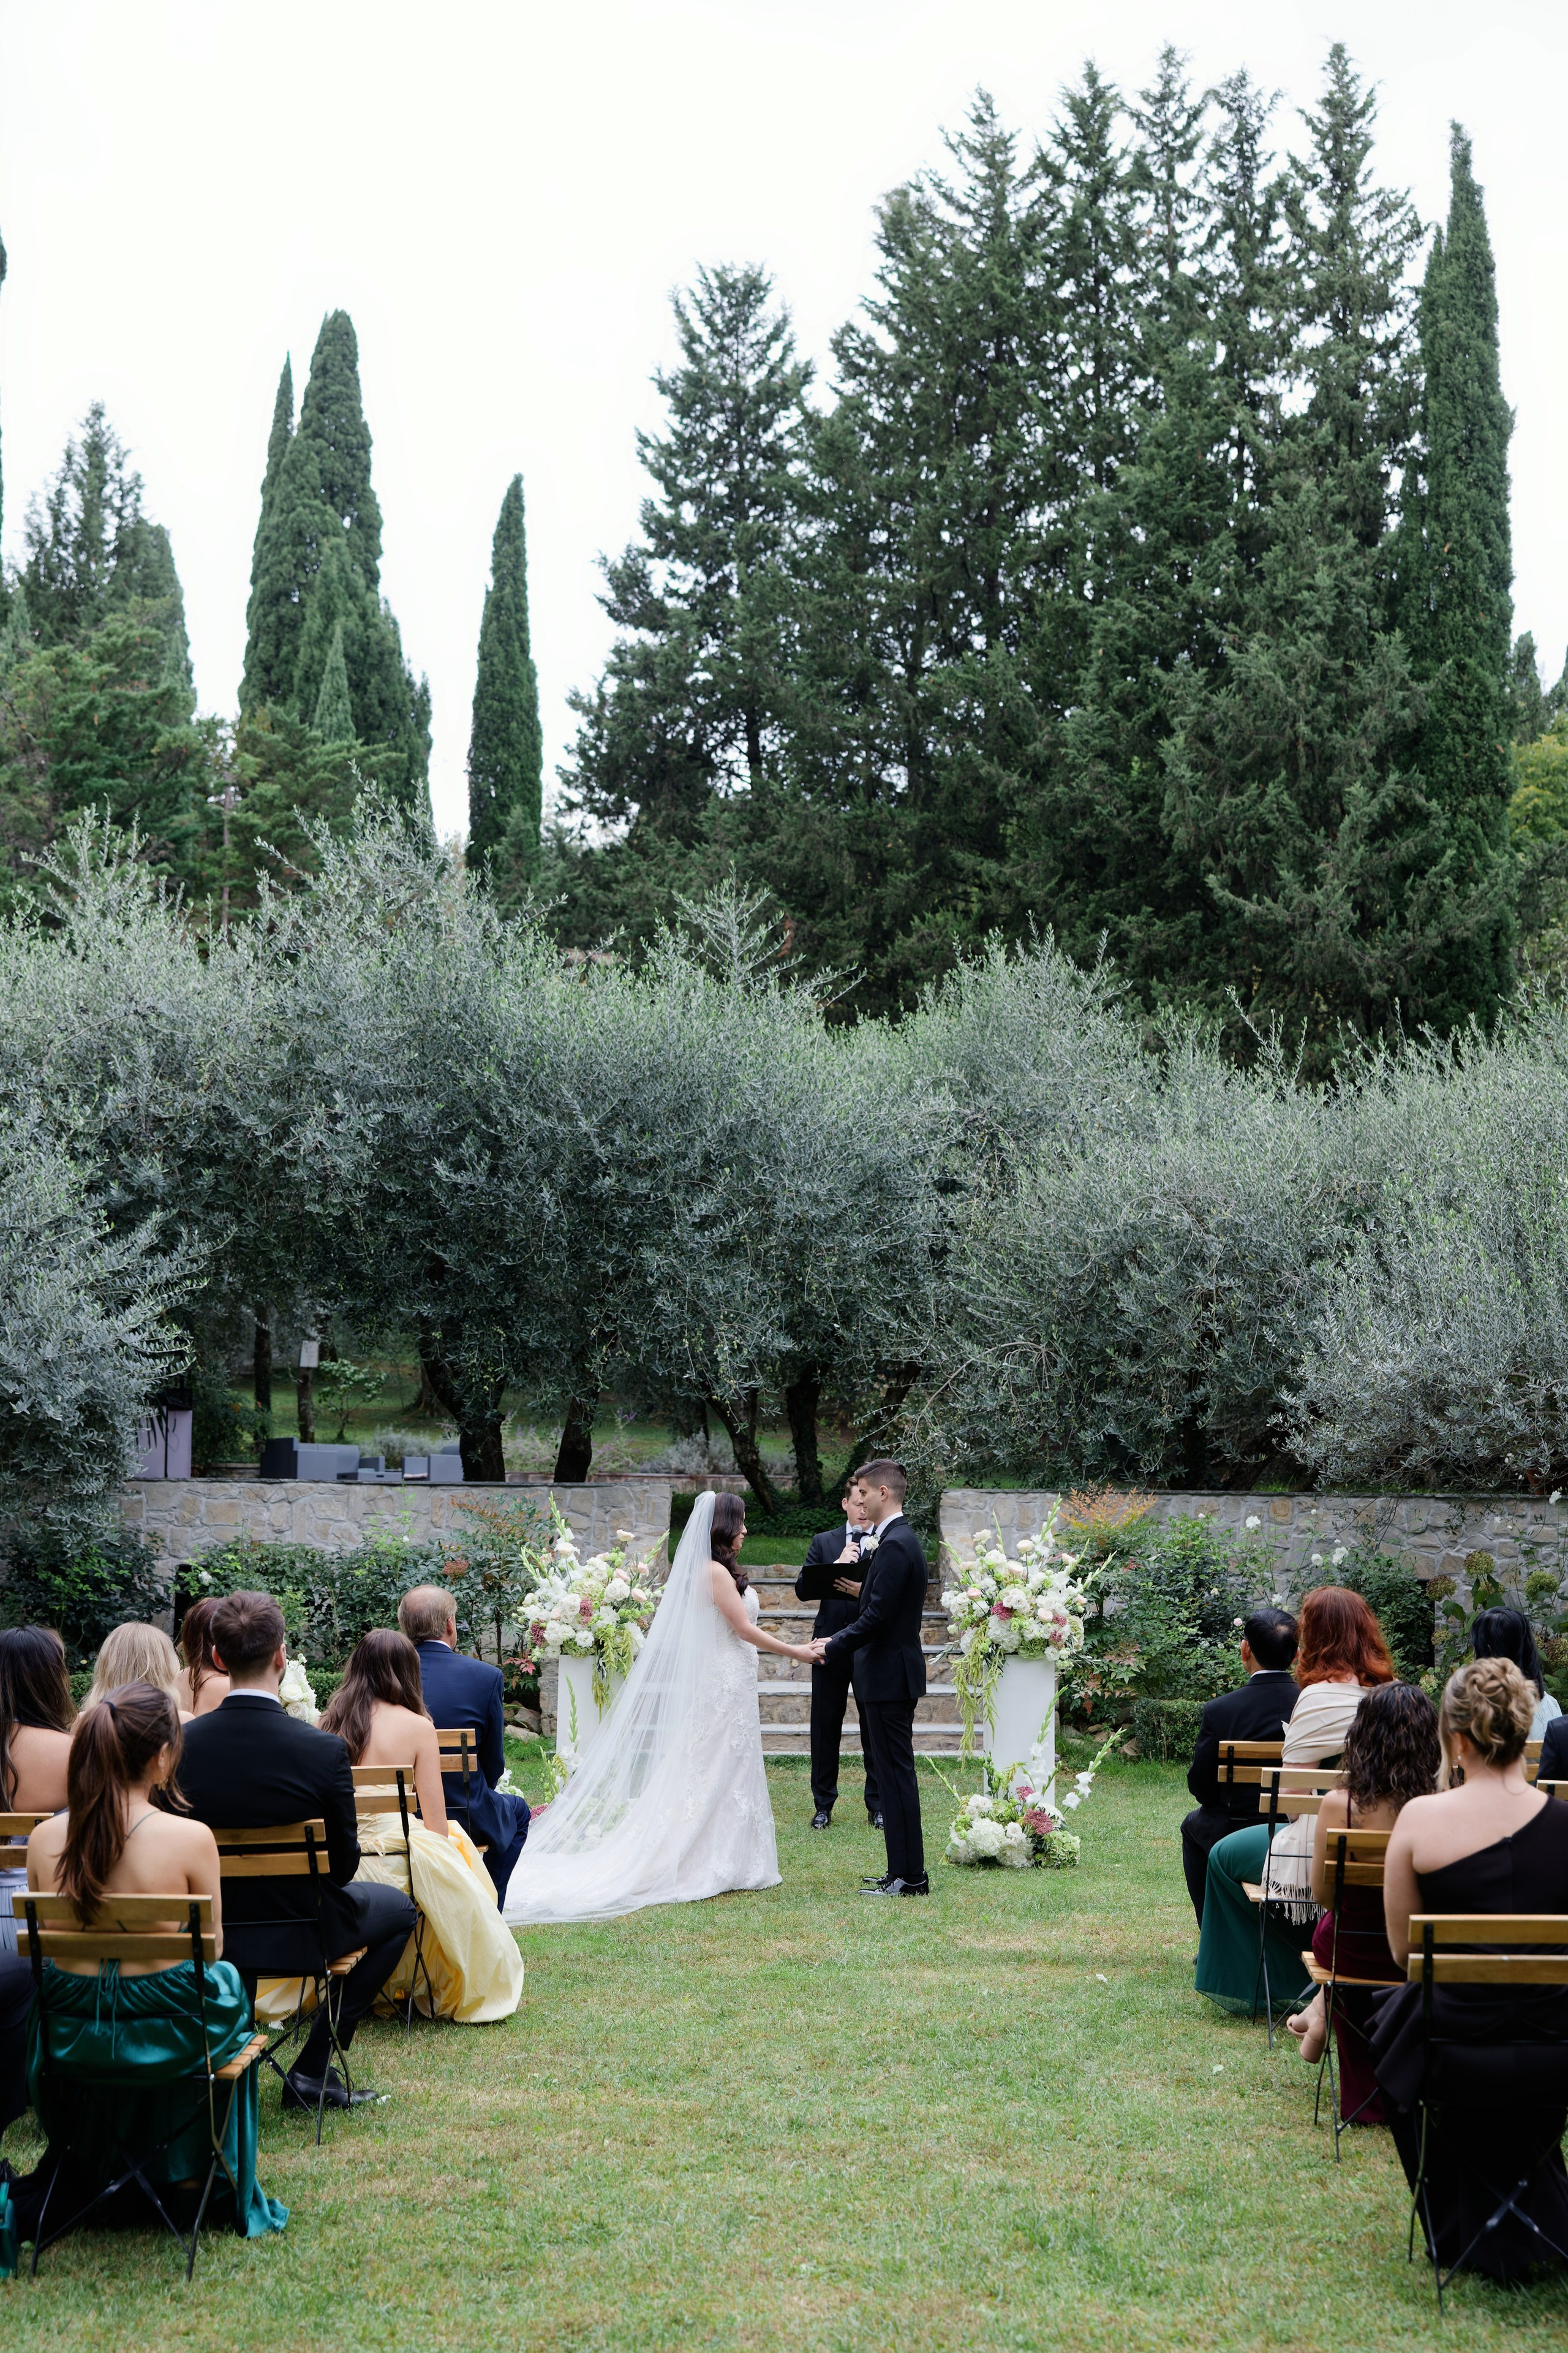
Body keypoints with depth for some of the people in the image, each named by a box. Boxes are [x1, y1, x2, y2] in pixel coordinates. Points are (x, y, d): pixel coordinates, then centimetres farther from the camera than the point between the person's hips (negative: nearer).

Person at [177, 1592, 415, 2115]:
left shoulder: (181, 1744, -14)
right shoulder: (323, 1750, -23)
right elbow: (344, 1863, -11)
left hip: (205, 1933, 4)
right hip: (301, 1931, -4)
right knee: (399, 1908, 24)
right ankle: (313, 2069, 16)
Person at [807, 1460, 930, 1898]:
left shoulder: (895, 1545, -17)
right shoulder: (899, 1540, 15)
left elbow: (877, 1616, -22)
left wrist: (833, 1649, -12)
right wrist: (839, 1644, 12)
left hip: (889, 1677, -10)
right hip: (891, 1674, 10)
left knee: (895, 1775, -6)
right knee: (894, 1774, 13)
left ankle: (908, 1876, -3)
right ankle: (904, 1871, 18)